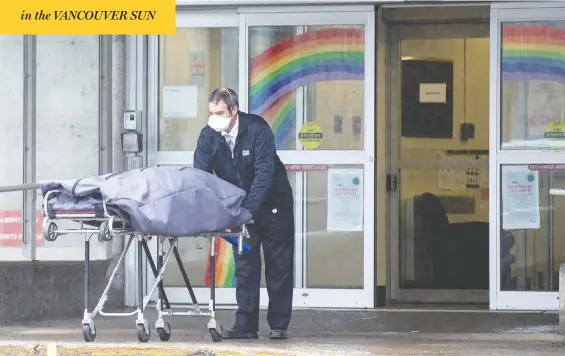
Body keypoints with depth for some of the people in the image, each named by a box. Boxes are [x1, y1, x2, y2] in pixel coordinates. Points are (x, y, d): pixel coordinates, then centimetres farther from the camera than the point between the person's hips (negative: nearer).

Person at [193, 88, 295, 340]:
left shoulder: (257, 129, -23)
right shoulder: (208, 136, -11)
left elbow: (264, 173, -29)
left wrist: (248, 210, -39)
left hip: (272, 204, -4)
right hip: (240, 208, 4)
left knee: (278, 266, 1)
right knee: (244, 267, 3)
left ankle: (279, 325, 6)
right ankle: (245, 325, 3)